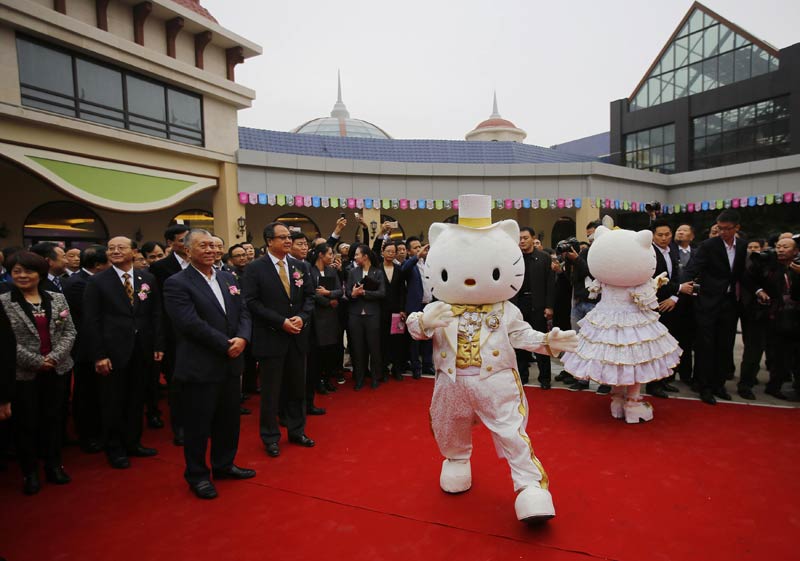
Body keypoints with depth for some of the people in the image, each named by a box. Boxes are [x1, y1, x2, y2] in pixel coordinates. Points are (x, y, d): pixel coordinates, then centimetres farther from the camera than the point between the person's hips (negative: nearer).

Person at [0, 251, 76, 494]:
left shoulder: (57, 298, 4)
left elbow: (69, 331, 2)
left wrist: (55, 356, -12)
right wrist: (36, 361, -14)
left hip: (57, 369, 3)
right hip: (23, 372, -2)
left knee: (53, 418, 12)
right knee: (26, 423, 8)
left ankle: (54, 465, 27)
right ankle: (30, 472, 23)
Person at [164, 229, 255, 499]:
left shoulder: (228, 278, 11)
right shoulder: (177, 284, -10)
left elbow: (243, 312, 8)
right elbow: (191, 323, -20)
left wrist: (242, 338, -11)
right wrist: (226, 345, -18)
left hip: (231, 363, 7)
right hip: (200, 366, -6)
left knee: (229, 419, 18)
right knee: (198, 424, 7)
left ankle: (224, 464, 36)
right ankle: (197, 475, 26)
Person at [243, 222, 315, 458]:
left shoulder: (299, 266, 7)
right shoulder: (255, 268, -7)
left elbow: (309, 296, 8)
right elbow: (252, 302, -12)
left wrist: (302, 317, -10)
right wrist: (281, 322, -17)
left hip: (297, 337, 5)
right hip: (271, 338, -4)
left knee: (297, 387, 15)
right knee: (271, 391, 6)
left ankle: (297, 431, 31)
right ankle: (270, 438, 23)